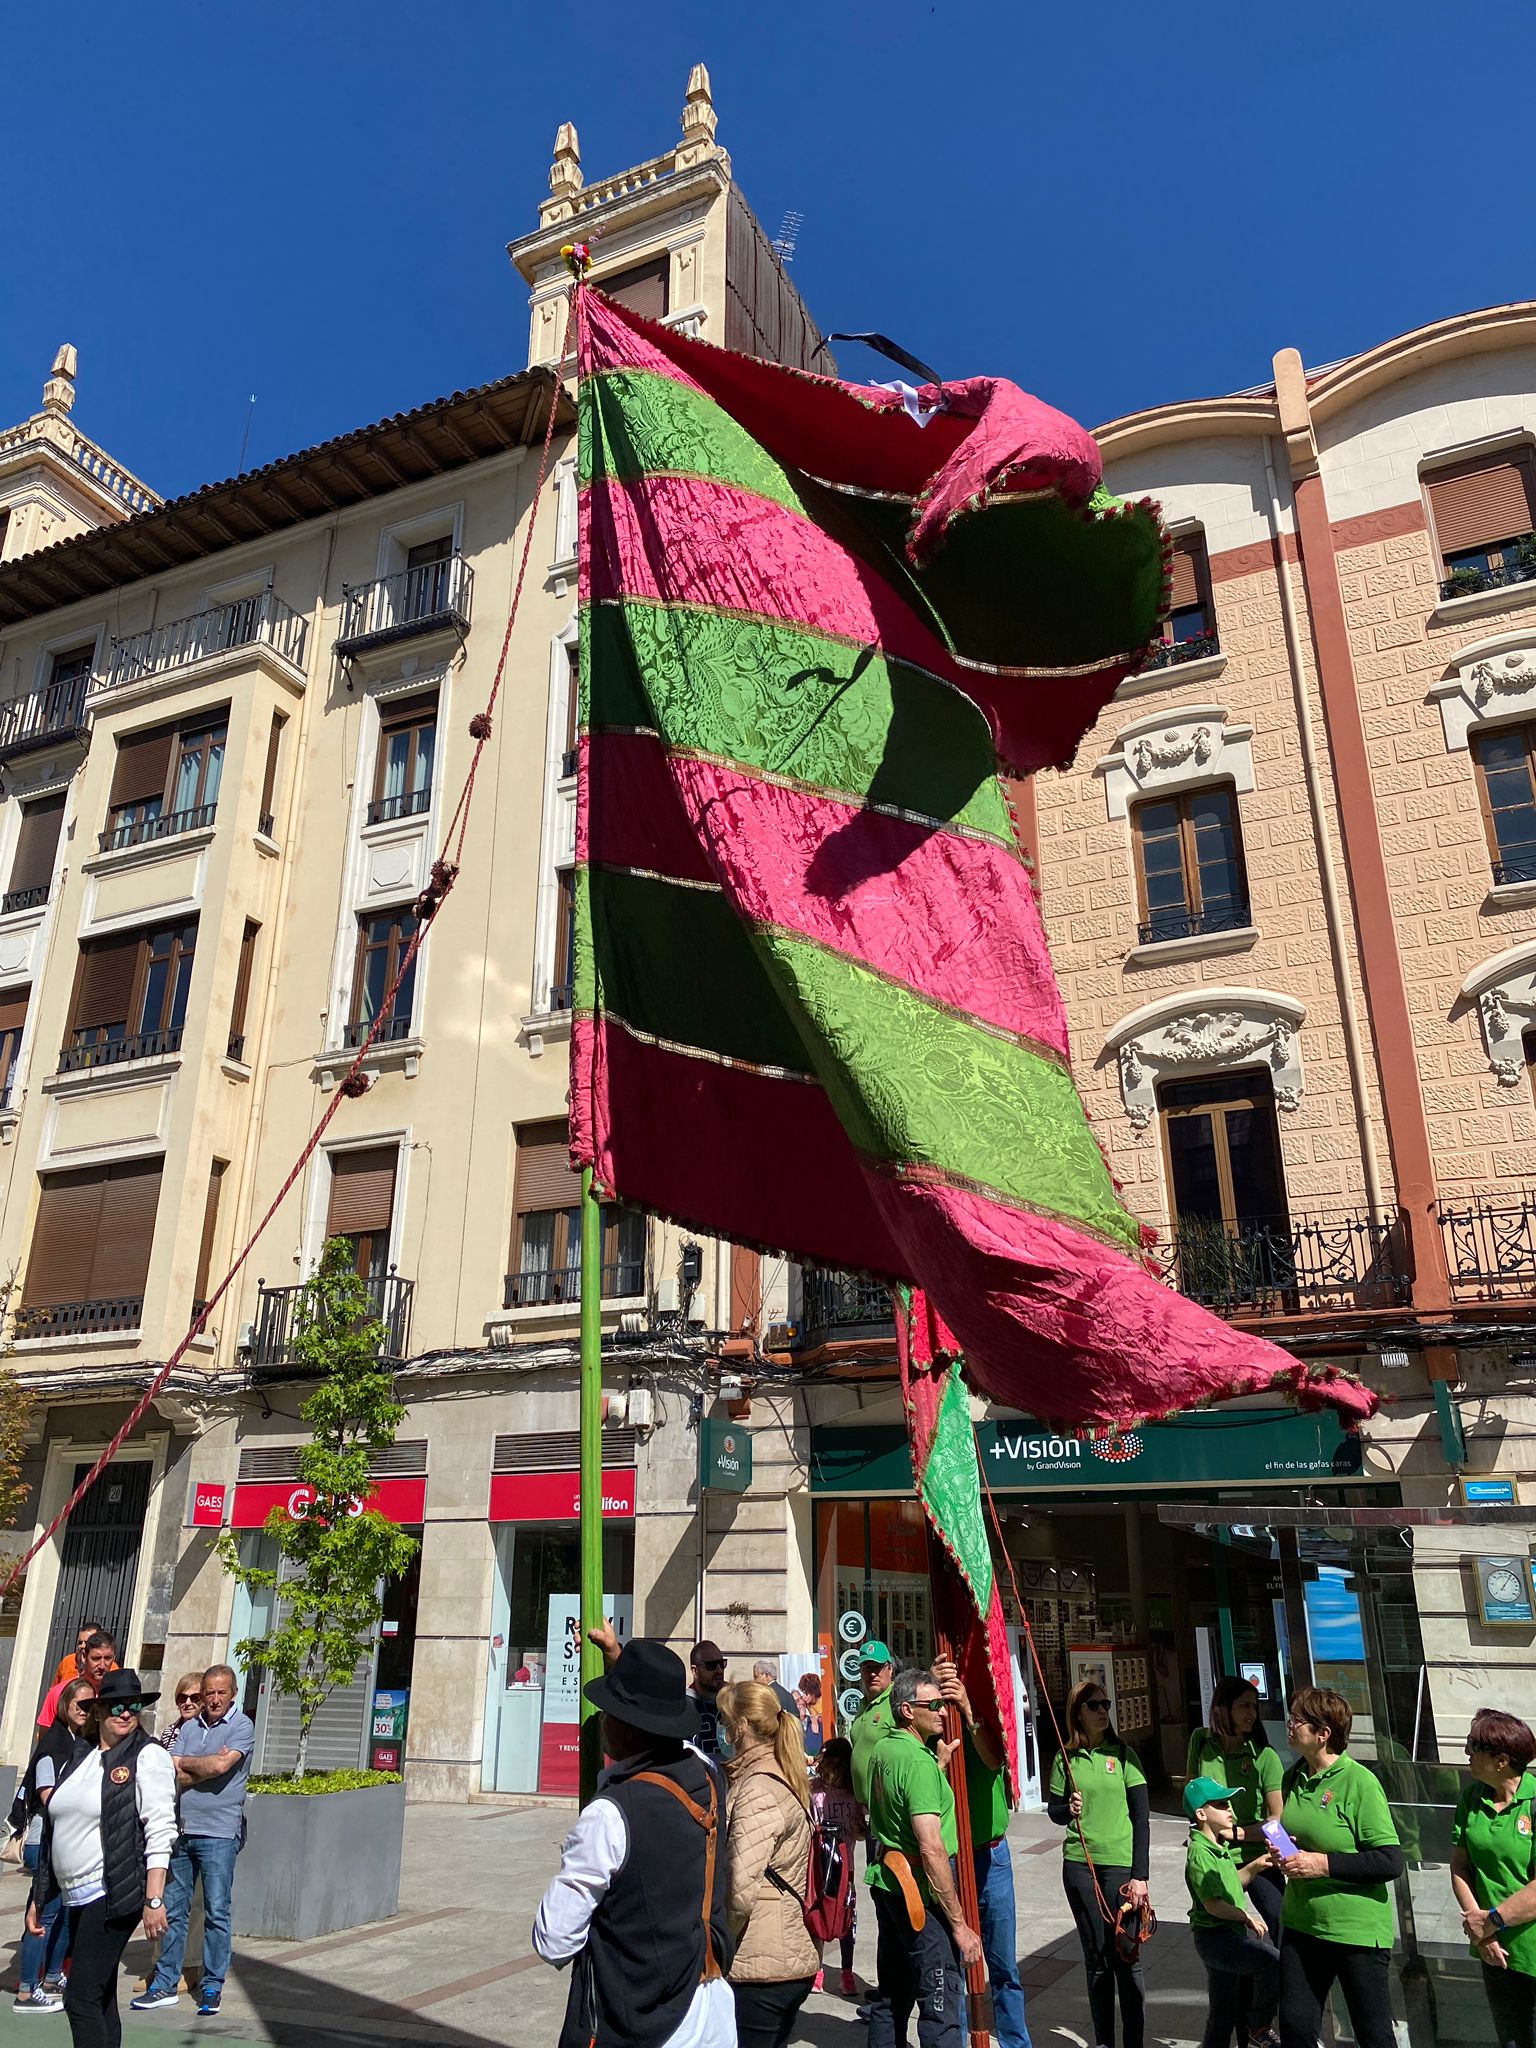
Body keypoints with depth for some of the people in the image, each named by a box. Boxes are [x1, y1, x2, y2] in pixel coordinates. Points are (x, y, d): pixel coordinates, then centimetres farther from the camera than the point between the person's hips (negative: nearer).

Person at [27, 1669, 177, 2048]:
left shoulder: (147, 1756, -8)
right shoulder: (80, 1757, 12)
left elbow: (160, 1831, -14)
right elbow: (56, 1829, 18)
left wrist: (154, 1900, -20)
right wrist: (38, 1898, 19)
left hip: (114, 1894, -7)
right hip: (77, 1896, 7)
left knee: (81, 1998, -7)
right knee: (100, 2001, 13)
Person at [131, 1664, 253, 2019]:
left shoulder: (242, 1726, -5)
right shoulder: (188, 1728, 10)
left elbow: (221, 1766, -19)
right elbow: (172, 1778, 3)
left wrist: (184, 1763, -2)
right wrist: (206, 1767, -14)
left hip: (218, 1833, -5)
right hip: (181, 1829, 5)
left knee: (216, 1911, 0)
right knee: (174, 1909, 12)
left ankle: (212, 1986, 11)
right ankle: (165, 1983, 23)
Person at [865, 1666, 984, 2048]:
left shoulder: (881, 1751, 9)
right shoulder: (918, 1760, -20)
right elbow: (931, 1849, -24)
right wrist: (959, 1923, -20)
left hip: (886, 1879, 9)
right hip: (919, 1889, -9)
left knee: (891, 1994, 18)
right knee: (942, 2001, -5)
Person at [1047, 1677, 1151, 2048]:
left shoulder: (1123, 1754, -1)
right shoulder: (1066, 1759, 3)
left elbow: (1142, 1818, -3)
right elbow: (1053, 1808, 9)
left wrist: (1140, 1875, -8)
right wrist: (1068, 1810, -15)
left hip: (1121, 1864, -2)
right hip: (1080, 1866, 2)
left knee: (1126, 1957, 1)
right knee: (1096, 1957, 10)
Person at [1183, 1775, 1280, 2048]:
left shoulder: (1220, 1846, 11)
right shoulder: (1199, 1853, -19)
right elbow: (1213, 1904, -22)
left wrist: (1256, 1865, 6)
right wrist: (1246, 1917, -21)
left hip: (1232, 1934, 10)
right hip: (1214, 1936, -10)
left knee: (1224, 2014, 14)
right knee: (1274, 1962, -23)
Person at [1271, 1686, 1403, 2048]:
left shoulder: (1359, 1782, -18)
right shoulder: (1294, 1777, 3)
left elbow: (1391, 1862, -21)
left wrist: (1323, 1864, -23)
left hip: (1356, 1931, -6)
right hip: (1301, 1924, 6)